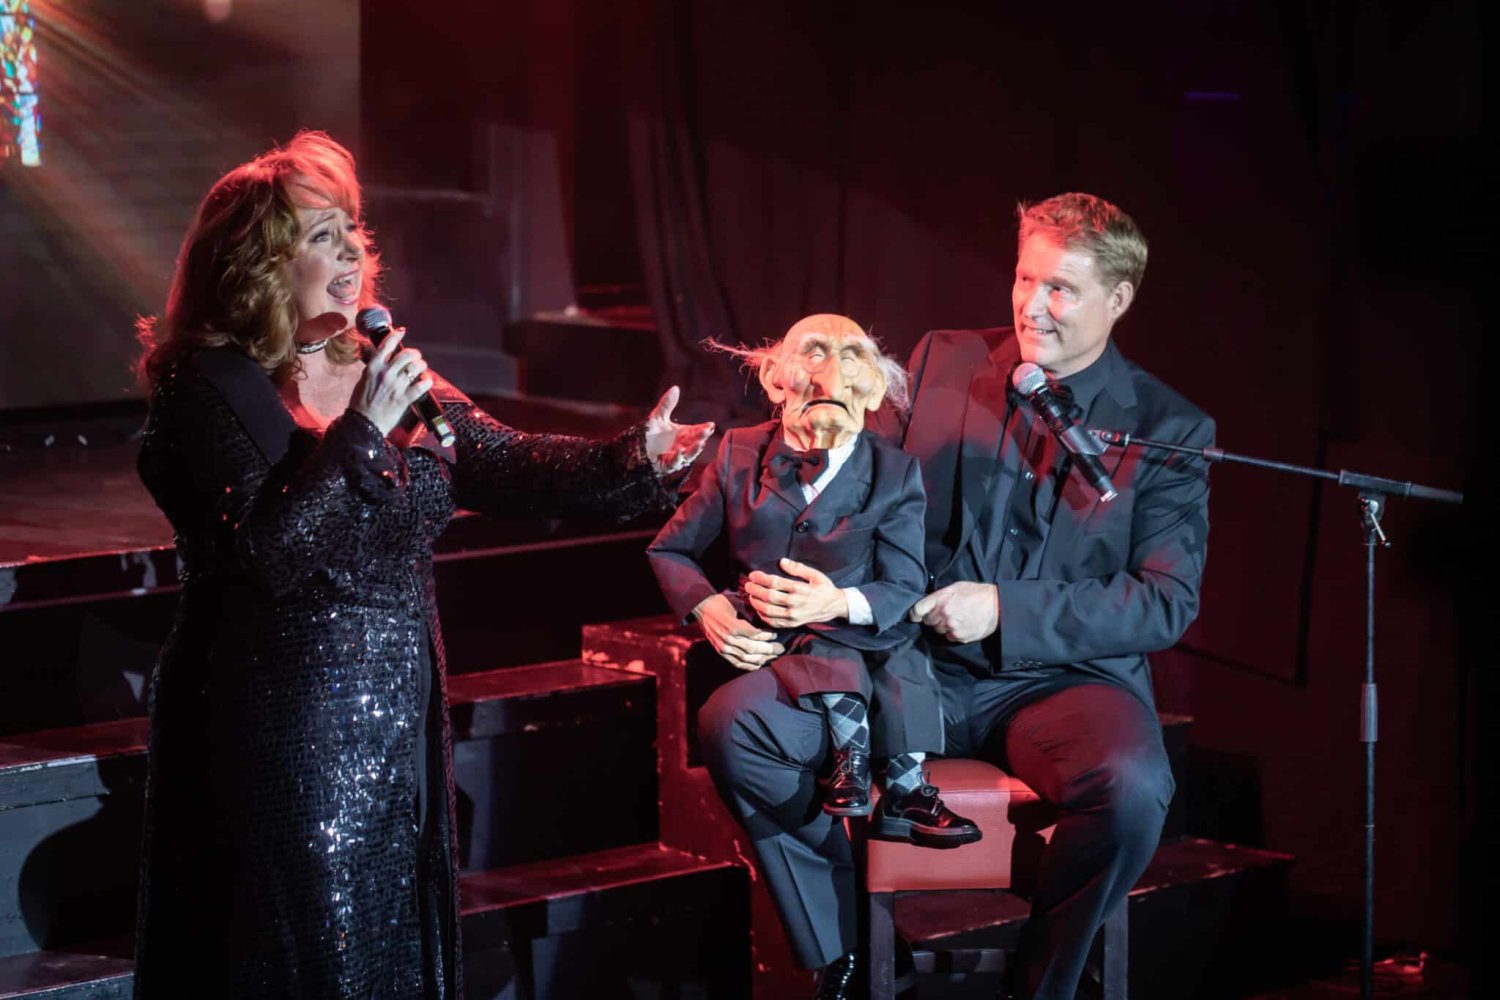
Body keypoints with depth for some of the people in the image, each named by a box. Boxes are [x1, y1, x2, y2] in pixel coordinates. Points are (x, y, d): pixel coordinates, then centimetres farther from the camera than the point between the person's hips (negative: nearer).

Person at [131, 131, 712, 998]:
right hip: (282, 736, -7)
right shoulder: (209, 393, -13)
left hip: (400, 722, 7)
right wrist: (361, 432, -25)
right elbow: (263, 553, -24)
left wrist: (637, 460, -11)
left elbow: (509, 465, 2)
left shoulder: (384, 371, 8)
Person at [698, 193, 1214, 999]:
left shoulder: (1169, 431, 1)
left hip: (1064, 680, -2)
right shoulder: (943, 363, 9)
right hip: (915, 666, 3)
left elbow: (1168, 603, -6)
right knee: (734, 721, -22)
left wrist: (1005, 608, -15)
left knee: (1131, 789, -37)